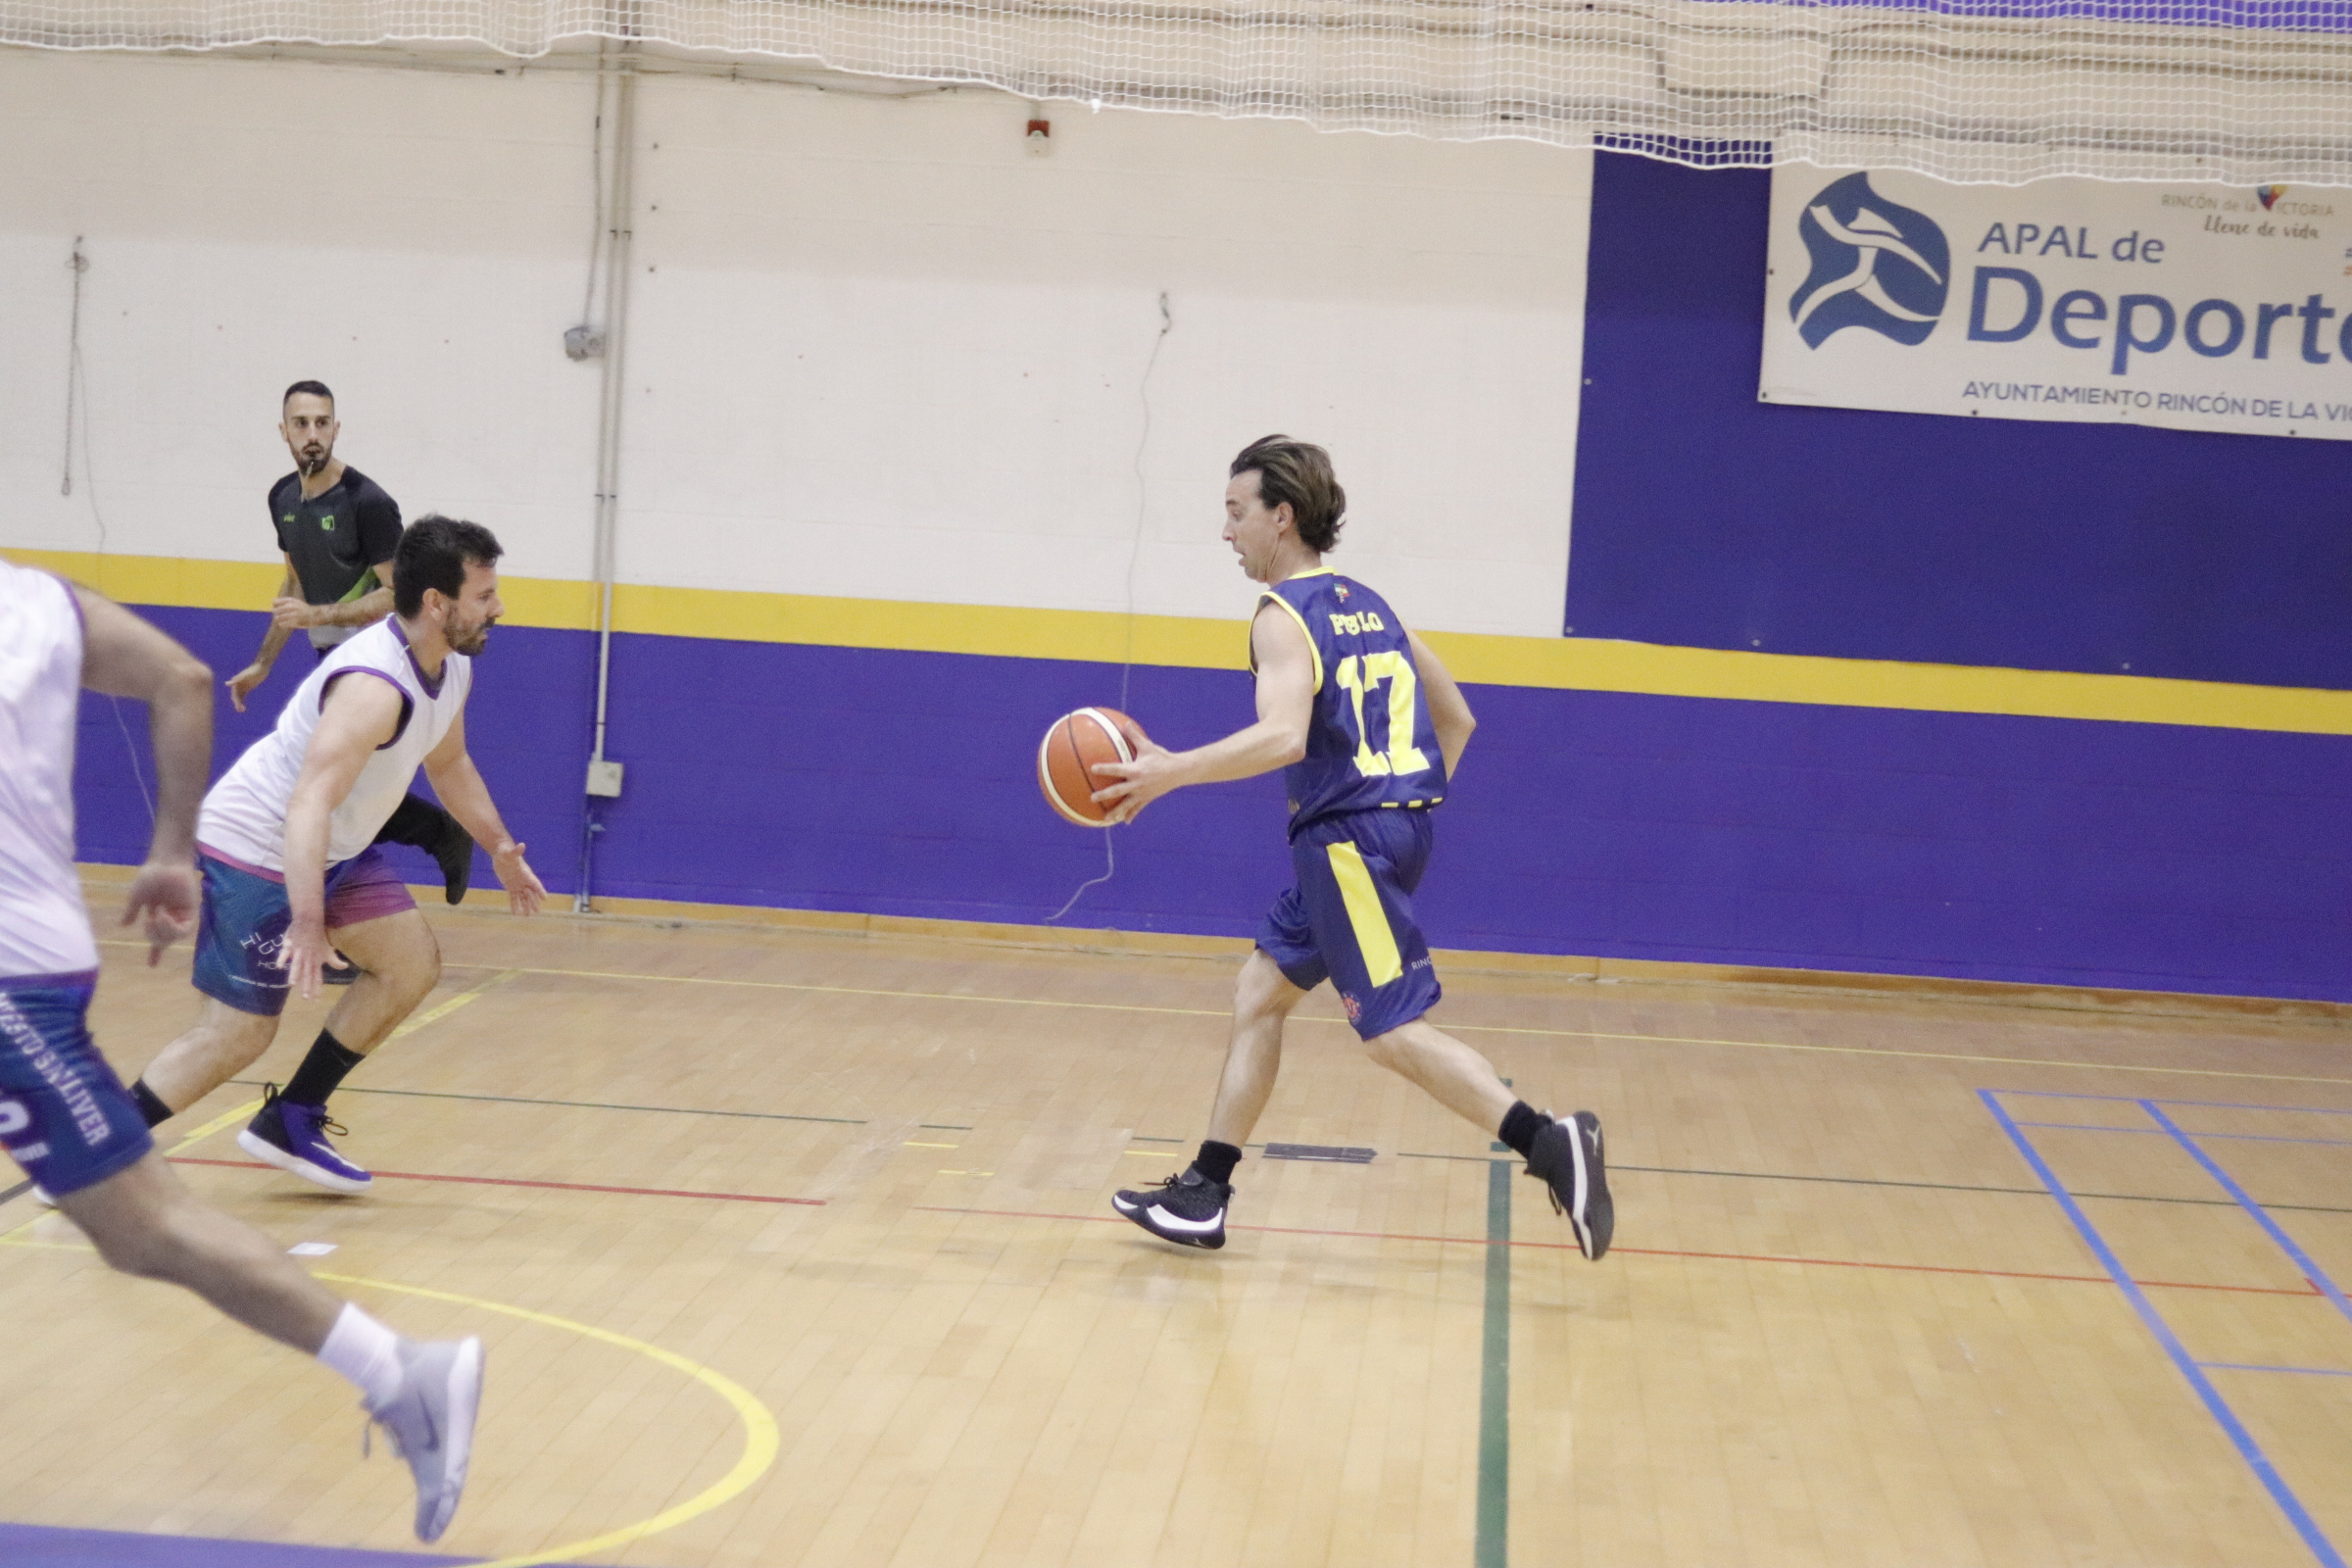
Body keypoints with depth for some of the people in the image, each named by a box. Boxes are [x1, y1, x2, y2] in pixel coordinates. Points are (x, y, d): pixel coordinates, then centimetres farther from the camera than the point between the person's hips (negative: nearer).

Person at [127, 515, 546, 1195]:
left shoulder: (453, 668, 0)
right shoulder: (375, 686, -31)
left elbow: (449, 763, 21)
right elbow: (308, 807, -40)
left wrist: (501, 849, 21)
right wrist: (307, 923, -49)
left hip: (334, 848, 10)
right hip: (256, 850, -10)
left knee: (413, 965, 5)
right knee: (237, 1035, -9)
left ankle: (290, 1124, 13)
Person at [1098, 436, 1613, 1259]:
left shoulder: (1284, 615, -9)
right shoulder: (1366, 605, 18)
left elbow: (1284, 736, -27)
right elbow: (1457, 720, 20)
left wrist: (1170, 771, -23)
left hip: (1349, 837, -10)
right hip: (1393, 822, 10)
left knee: (1394, 1030, -9)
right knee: (1259, 992, 15)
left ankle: (1548, 1144, -17)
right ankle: (1203, 1194, 17)